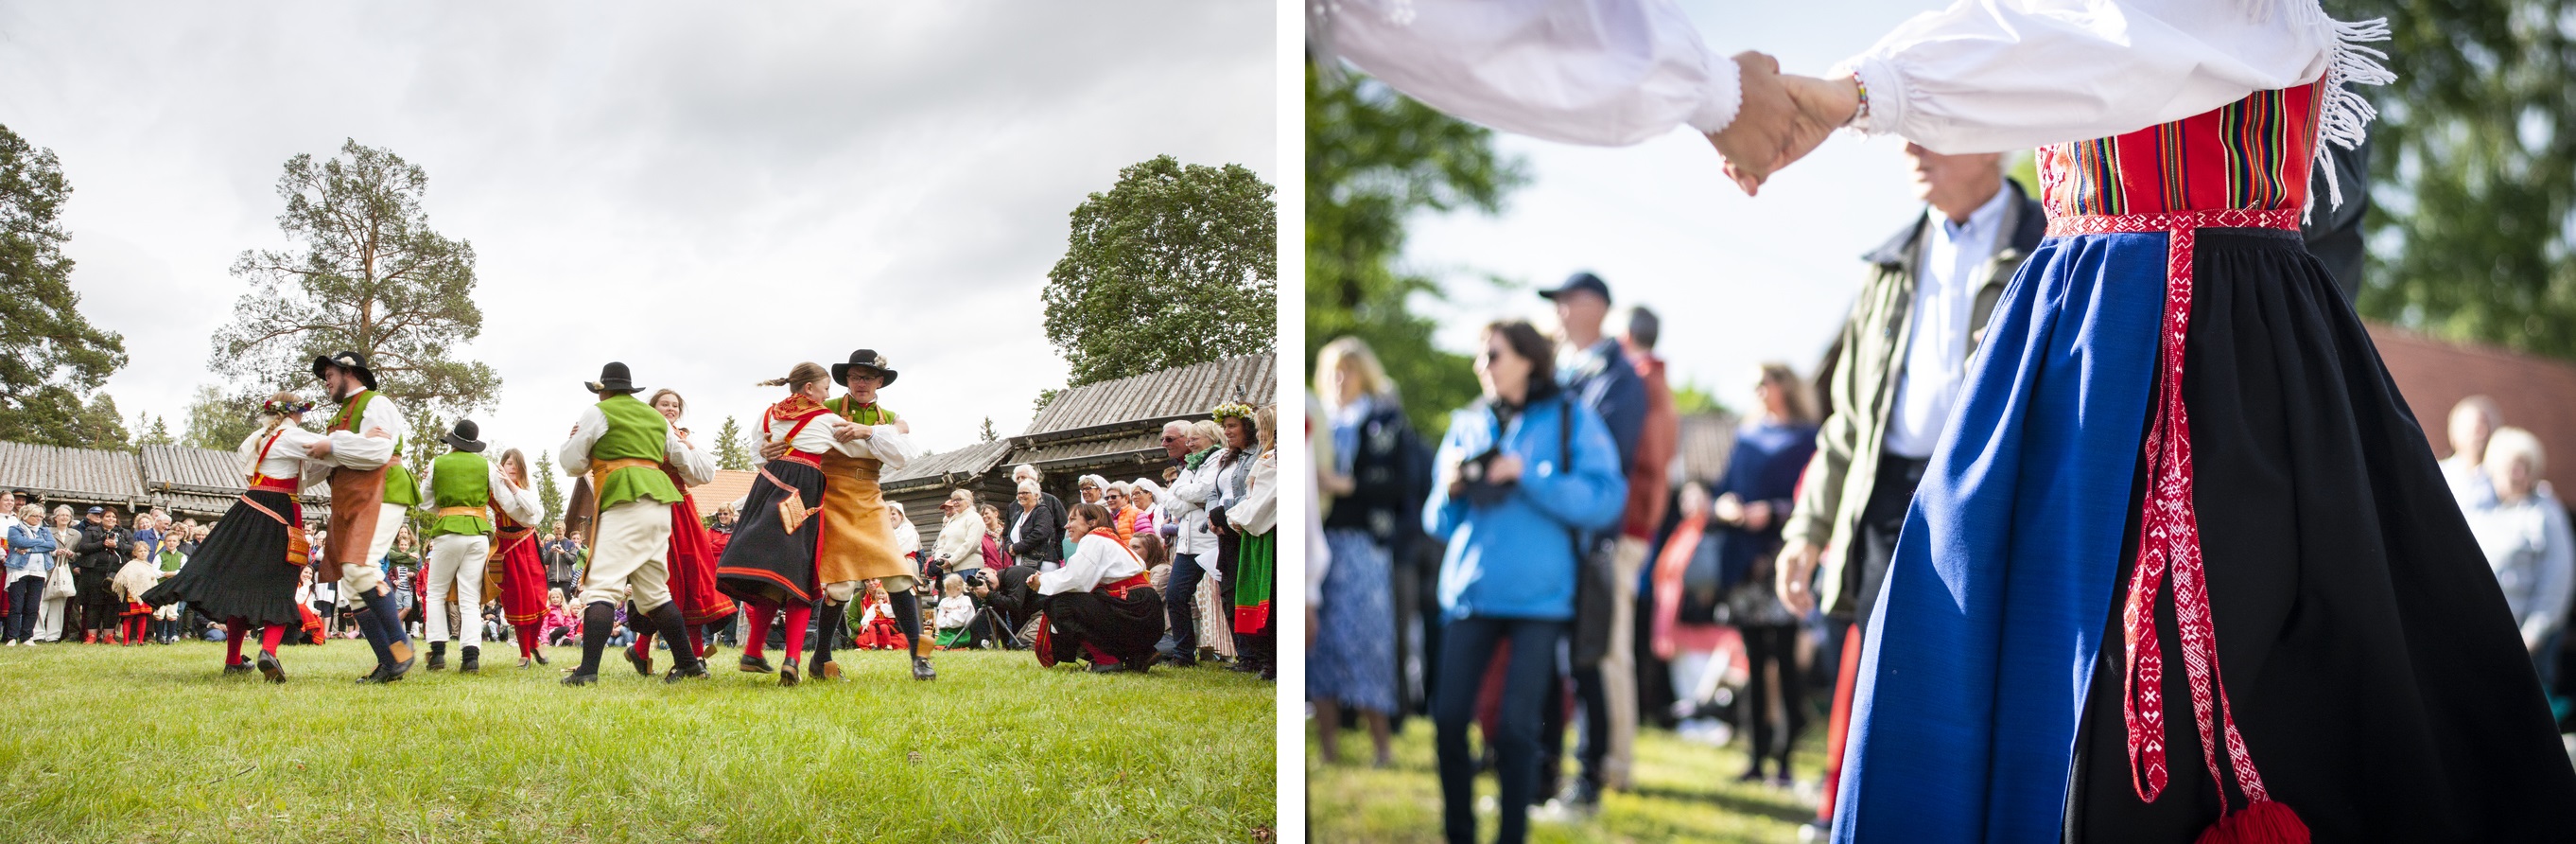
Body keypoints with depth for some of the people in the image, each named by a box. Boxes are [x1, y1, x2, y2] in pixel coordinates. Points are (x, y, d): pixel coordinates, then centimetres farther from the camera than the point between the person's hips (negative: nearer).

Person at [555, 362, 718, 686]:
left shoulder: (598, 413, 4)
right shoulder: (656, 418, 22)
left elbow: (571, 463, 7)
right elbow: (691, 463, 25)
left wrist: (573, 438, 26)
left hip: (626, 504, -7)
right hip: (659, 504, 7)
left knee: (602, 584, -13)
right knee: (653, 590, 16)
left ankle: (588, 670, -25)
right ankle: (688, 663, 17)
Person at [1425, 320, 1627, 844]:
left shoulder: (1571, 420, 2)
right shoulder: (1467, 424, 13)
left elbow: (1605, 501, -9)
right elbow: (1439, 524, 15)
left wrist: (1527, 475, -14)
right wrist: (1451, 491, -6)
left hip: (1538, 595, -3)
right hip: (1468, 592, 3)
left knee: (1515, 725, -4)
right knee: (1449, 718, -1)